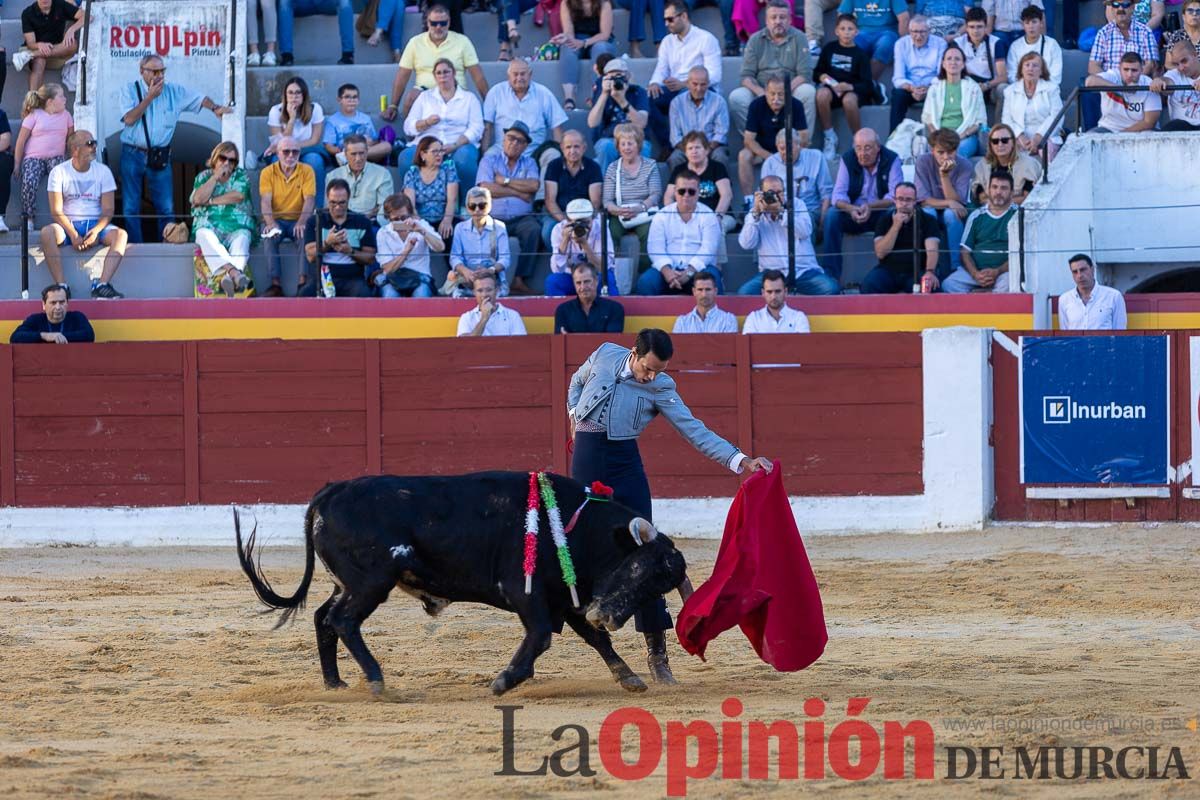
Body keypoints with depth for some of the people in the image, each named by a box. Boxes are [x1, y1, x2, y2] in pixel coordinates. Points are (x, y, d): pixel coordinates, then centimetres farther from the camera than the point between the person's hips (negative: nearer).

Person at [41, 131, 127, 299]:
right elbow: (57, 211, -7)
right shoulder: (59, 172, -1)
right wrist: (73, 235, -22)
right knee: (47, 233, -34)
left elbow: (108, 209, 0)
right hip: (68, 224, -2)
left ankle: (102, 285, -39)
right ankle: (61, 286, -35)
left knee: (121, 235, -29)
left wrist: (96, 231, -20)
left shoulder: (103, 171, 4)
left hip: (96, 223, 2)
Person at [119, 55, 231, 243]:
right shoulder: (130, 90, -3)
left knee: (166, 207, 3)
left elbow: (199, 99, 9)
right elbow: (129, 119, -15)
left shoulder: (175, 91, 3)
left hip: (160, 156, 1)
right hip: (133, 155, -1)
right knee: (131, 208, 1)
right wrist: (150, 97, -16)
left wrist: (215, 108, -11)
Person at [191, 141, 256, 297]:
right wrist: (215, 177, -1)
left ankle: (227, 276, -62)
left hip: (236, 227, 0)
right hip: (209, 226, 0)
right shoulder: (203, 177, 17)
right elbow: (198, 199, -2)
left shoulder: (240, 176, 16)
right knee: (205, 236, -35)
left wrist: (210, 201, 0)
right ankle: (233, 272, -57)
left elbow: (238, 196, -3)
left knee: (241, 238, -35)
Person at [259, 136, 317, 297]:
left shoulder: (306, 171, 2)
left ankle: (303, 282, -34)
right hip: (276, 219, 0)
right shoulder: (268, 173, 1)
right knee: (270, 236, -33)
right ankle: (275, 285, -36)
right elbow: (265, 201, -9)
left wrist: (301, 222, -28)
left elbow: (309, 199, -9)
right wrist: (270, 223, -30)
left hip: (298, 221, 0)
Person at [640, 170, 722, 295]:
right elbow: (655, 248, -1)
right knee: (645, 281, -28)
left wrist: (689, 273, -23)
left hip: (698, 269, -1)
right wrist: (666, 270, -21)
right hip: (669, 269, 1)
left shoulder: (708, 216, 5)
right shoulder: (662, 216, 11)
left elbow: (707, 249, -8)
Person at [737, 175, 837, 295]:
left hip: (804, 272, 0)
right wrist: (756, 213, -9)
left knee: (832, 289, -27)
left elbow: (805, 232, -8)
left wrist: (780, 210, -15)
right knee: (744, 292, -27)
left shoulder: (796, 204, 9)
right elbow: (747, 245, -5)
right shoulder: (755, 215, 9)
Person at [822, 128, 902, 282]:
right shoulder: (847, 160, -2)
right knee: (831, 216, -27)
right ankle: (830, 274, -27)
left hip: (882, 213, -2)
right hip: (854, 214, 2)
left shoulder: (891, 160, -8)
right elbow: (838, 195, -9)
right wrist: (850, 209, -33)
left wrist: (871, 207, -34)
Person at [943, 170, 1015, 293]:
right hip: (976, 270, 3)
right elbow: (965, 251, 12)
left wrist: (997, 272, -14)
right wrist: (975, 274, -8)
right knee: (949, 284, -26)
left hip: (1004, 270, -3)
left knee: (1006, 284, -39)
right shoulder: (977, 216, 15)